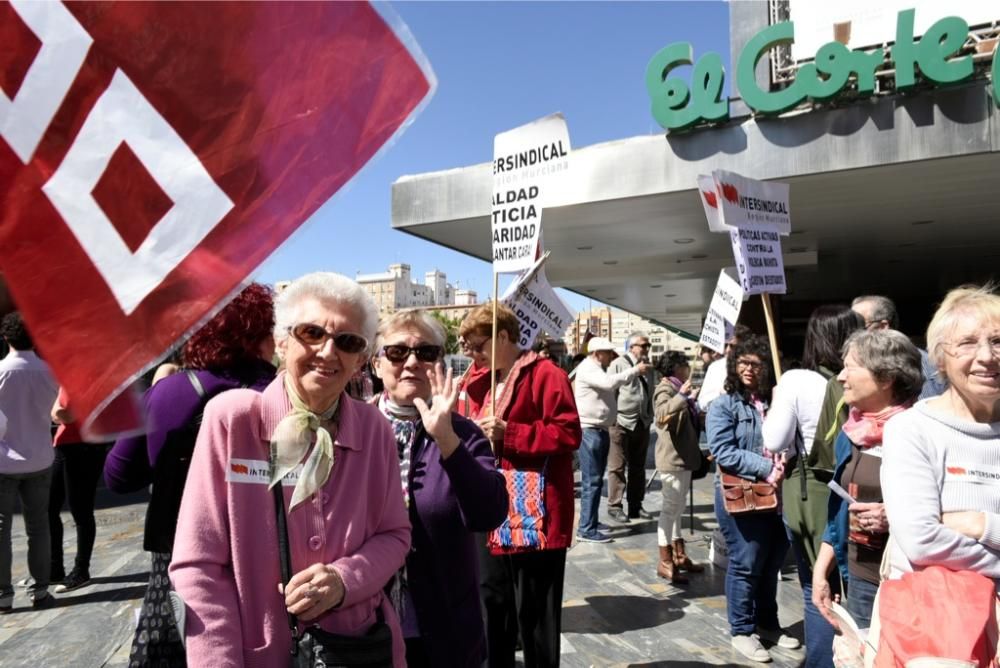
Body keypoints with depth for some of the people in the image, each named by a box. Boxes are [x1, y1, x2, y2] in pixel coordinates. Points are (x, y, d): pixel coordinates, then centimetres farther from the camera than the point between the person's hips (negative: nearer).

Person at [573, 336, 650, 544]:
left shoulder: (598, 369, 20)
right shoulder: (587, 368, -14)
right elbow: (610, 382, -28)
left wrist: (636, 372, 6)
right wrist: (635, 370, -21)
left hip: (600, 430, 10)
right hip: (590, 431, -10)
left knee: (595, 480, 15)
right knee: (591, 481, -9)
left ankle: (590, 523, 24)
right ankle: (586, 529, -6)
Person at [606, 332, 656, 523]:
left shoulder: (648, 366, 13)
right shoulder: (618, 364, -6)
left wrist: (650, 416, 15)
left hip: (642, 423, 6)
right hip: (621, 422, -6)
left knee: (638, 467, 13)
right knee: (618, 466, 0)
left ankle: (636, 506, 22)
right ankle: (614, 506, 8)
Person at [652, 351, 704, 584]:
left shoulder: (678, 389, 19)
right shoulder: (665, 389, -11)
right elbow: (662, 415, -33)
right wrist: (681, 395, -39)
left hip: (683, 457, 10)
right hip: (672, 457, -10)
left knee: (677, 508, 15)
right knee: (671, 508, -7)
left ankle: (679, 555, 23)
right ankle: (665, 562, -2)